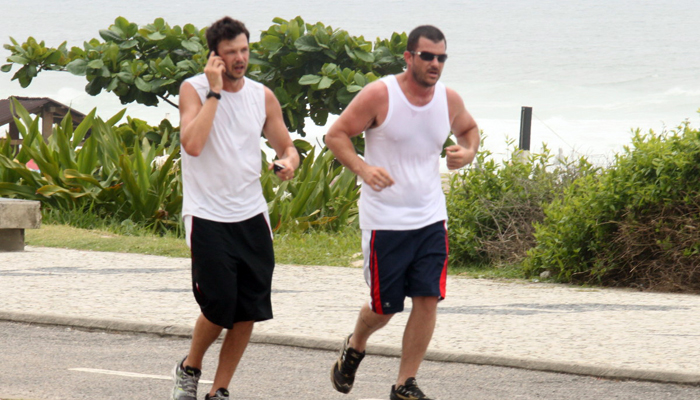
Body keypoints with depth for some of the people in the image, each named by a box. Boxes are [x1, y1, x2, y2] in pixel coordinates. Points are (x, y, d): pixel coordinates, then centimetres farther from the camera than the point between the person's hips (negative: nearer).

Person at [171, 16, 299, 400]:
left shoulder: (263, 96, 6)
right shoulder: (194, 90, -7)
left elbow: (286, 146, 15)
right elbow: (192, 144, -22)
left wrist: (289, 160, -9)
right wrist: (215, 92, -20)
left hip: (251, 215, 4)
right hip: (207, 216, -4)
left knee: (249, 310, 1)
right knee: (219, 305, -10)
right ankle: (189, 368, 19)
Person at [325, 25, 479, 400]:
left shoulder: (449, 100, 3)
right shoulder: (379, 95, -12)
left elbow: (469, 129, 24)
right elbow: (336, 134, -7)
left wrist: (468, 152, 1)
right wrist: (362, 169, -24)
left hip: (430, 218, 4)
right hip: (384, 221, -4)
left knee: (428, 299, -7)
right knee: (384, 307, 4)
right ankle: (354, 347, 38)